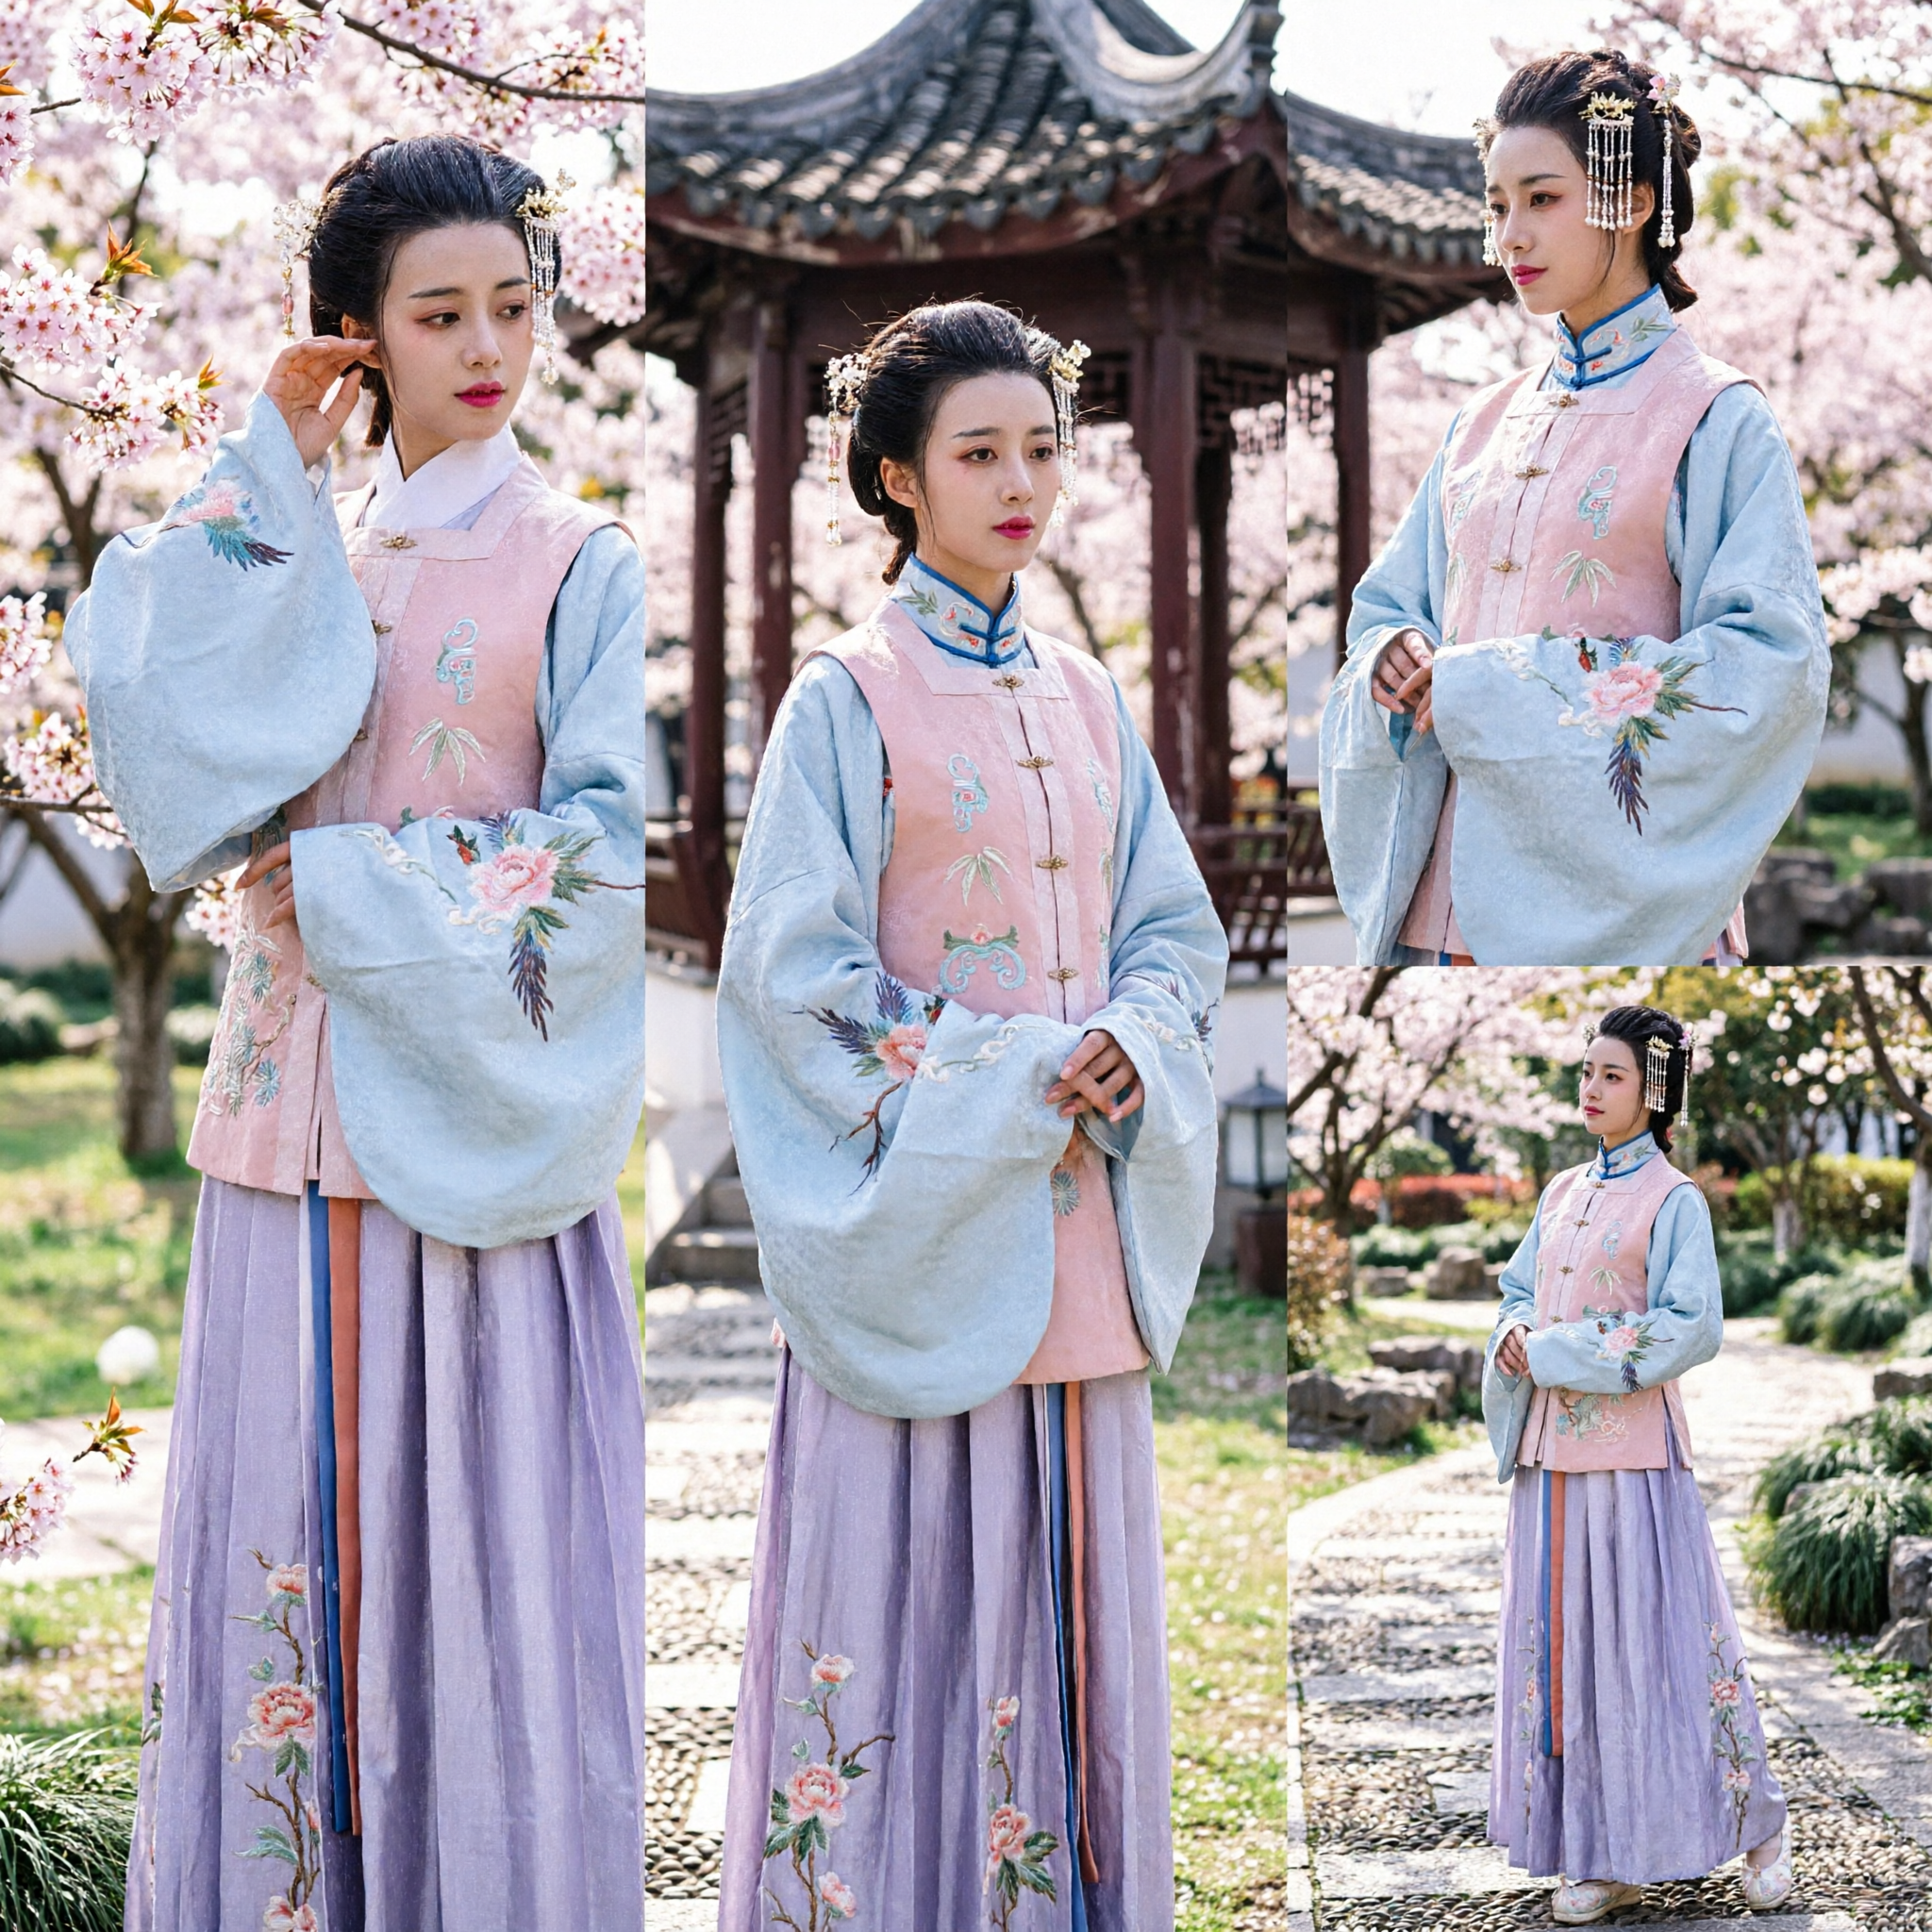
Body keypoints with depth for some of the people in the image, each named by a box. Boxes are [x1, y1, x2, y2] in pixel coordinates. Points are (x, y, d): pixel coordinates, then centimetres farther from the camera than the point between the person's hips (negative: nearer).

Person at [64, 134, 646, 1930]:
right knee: (286, 1544, 6)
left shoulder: (579, 560, 1)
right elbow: (157, 712, -6)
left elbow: (613, 845, -8)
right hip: (296, 1119, 4)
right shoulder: (296, 554, 13)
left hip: (477, 1128, -4)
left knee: (478, 1554, 0)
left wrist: (354, 884, -10)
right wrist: (266, 468, -4)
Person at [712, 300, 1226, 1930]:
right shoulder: (848, 702, -3)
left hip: (1081, 1218, 5)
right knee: (911, 1585, -3)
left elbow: (1177, 930, 14)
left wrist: (1131, 1047, -7)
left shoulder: (1086, 698, 13)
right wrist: (1005, 1085, -14)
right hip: (921, 1224, -5)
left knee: (1072, 1582, 9)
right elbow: (793, 974, -8)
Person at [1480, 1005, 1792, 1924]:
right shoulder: (1561, 1194, 14)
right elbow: (1519, 1292, 19)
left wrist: (1558, 1352, -15)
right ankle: (1609, 1855, 10)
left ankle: (1756, 1825, 13)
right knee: (1564, 1642, 4)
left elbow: (1692, 1327, -14)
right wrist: (1518, 1338, -5)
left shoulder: (1674, 1201, -5)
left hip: (1633, 1452, -6)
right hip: (1552, 1451, 6)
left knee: (1658, 1639, -2)